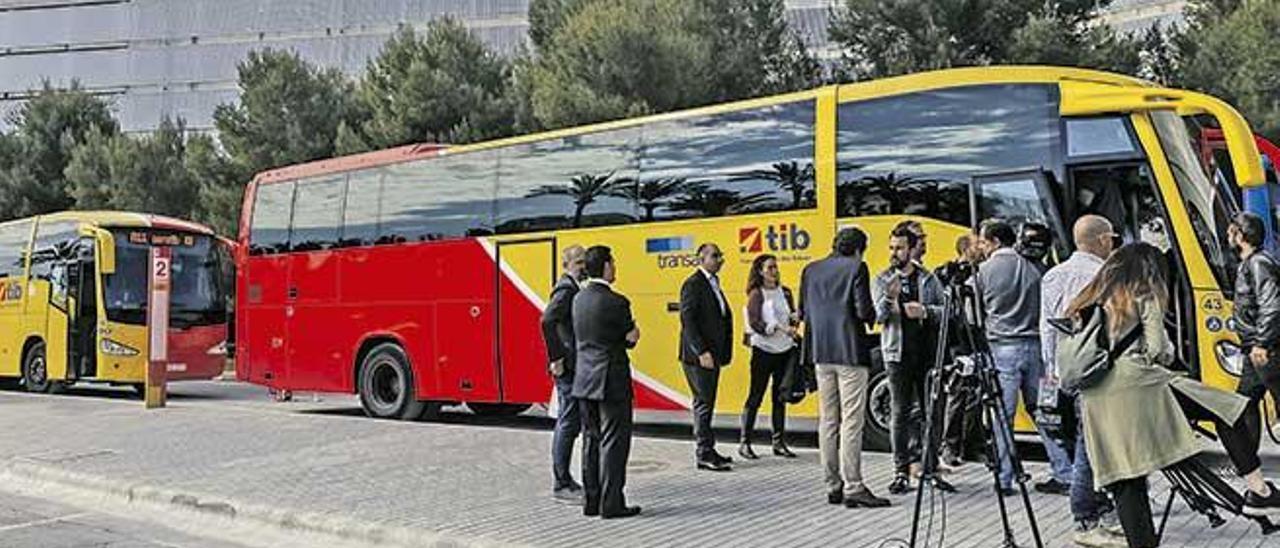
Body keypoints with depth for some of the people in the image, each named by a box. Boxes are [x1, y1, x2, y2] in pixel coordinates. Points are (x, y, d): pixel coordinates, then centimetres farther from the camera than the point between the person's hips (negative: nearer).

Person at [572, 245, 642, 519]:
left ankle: (591, 501, 19)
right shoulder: (616, 302, -16)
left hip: (585, 379, 7)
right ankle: (611, 504, 0)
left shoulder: (578, 299, 6)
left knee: (592, 440, 14)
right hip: (611, 381, -7)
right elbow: (630, 340, -7)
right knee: (614, 442, -1)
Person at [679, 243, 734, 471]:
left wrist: (723, 353, 14)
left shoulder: (713, 283, 17)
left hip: (712, 354, 9)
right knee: (703, 403, -6)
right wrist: (701, 352, -23)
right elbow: (687, 320, -18)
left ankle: (706, 450, 18)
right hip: (698, 356, -9)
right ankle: (704, 453, -1)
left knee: (706, 403, 12)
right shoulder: (693, 284, -11)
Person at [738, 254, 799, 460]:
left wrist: (794, 321, -9)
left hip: (785, 349, 5)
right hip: (763, 350, -5)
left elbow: (792, 316, 15)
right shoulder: (756, 294, -4)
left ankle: (779, 442, 15)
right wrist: (781, 329, -20)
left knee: (780, 397, 8)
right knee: (756, 396, -3)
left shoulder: (784, 292, 12)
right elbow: (755, 323, -12)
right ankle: (744, 442, 2)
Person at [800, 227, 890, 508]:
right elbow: (864, 311, -13)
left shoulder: (811, 270, 9)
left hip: (821, 353, 6)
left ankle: (833, 486, 14)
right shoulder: (856, 268, -7)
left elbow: (803, 313, 10)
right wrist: (872, 317, 8)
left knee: (828, 421, 10)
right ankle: (853, 488, -4)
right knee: (852, 421, -4)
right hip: (850, 352, -6)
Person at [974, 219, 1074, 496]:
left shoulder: (985, 270, -2)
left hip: (1003, 348, -4)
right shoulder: (1031, 269, 9)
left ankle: (1004, 480, 2)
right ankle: (1064, 475, 9)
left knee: (1002, 416, 0)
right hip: (1035, 345, 4)